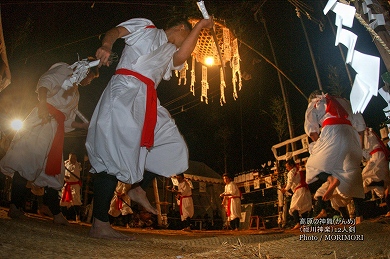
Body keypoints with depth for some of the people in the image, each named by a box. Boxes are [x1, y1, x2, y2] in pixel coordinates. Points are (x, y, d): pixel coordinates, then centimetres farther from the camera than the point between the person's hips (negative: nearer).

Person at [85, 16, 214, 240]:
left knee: (174, 145, 4)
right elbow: (116, 31, 5)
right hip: (125, 90, -8)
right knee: (114, 154, -17)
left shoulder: (172, 53, 29)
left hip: (148, 100, 8)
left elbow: (182, 56, 6)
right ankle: (99, 225, -16)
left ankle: (138, 188, 10)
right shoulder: (146, 27, 16)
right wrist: (106, 46, -17)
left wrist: (199, 27, 7)